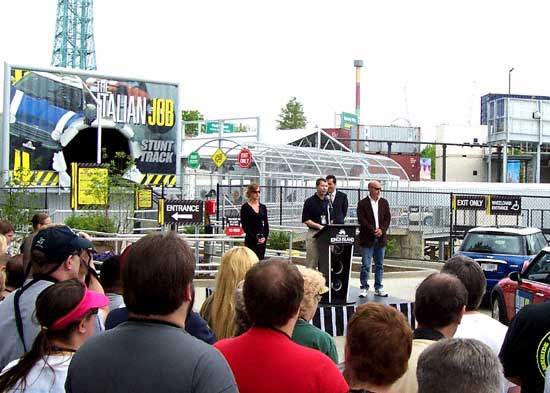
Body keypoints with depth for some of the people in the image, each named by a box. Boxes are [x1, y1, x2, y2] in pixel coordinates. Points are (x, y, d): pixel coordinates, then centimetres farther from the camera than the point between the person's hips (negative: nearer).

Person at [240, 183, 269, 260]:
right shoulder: (245, 207, -4)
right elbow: (245, 226, -9)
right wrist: (255, 239, -13)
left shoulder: (263, 207, 11)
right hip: (251, 240, -5)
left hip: (262, 240, 5)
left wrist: (265, 237, -6)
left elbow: (266, 224, 10)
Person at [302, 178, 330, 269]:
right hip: (313, 233, -5)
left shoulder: (328, 202, 14)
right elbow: (305, 220, -7)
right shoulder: (310, 201, -2)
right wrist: (319, 226, -16)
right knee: (311, 263, -5)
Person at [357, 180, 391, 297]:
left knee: (379, 265, 8)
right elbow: (362, 220, -10)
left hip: (380, 238, 4)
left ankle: (378, 288, 15)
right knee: (365, 265, -3)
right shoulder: (363, 203, -2)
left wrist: (382, 230, -9)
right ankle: (364, 288, 5)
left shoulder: (384, 203, 11)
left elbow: (388, 218, 7)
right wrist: (373, 231, -15)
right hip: (367, 239, -4)